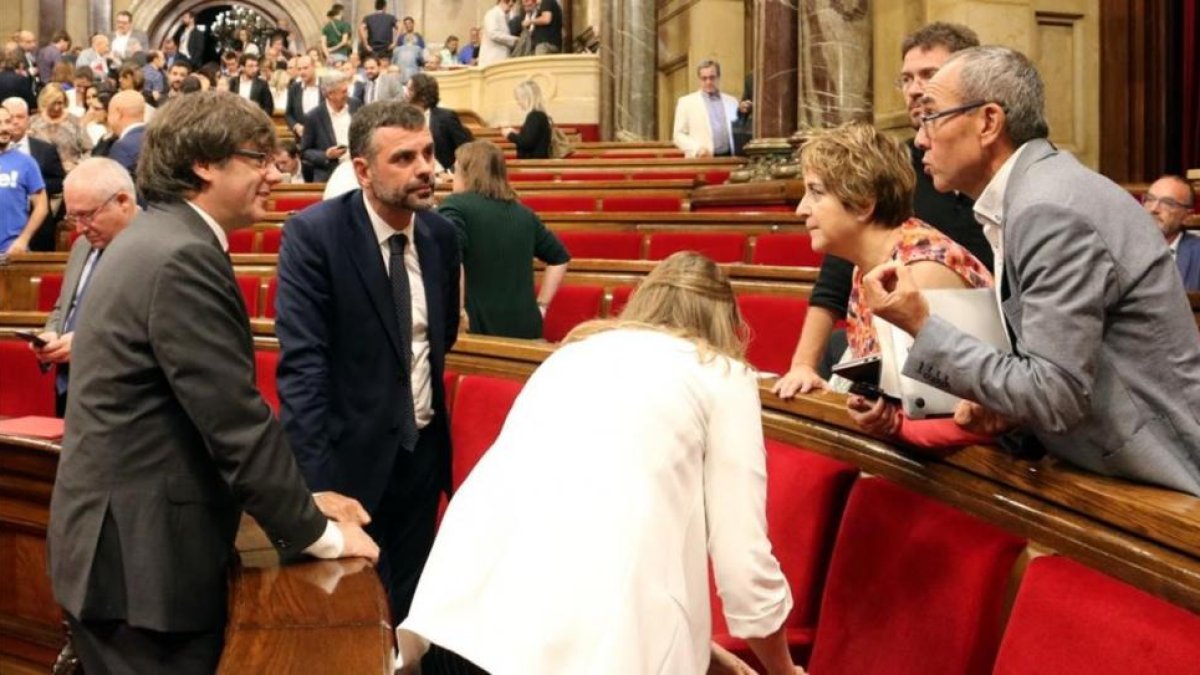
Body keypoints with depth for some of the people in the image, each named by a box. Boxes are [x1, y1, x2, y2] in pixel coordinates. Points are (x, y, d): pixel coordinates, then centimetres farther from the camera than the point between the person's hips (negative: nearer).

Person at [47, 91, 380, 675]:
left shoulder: (159, 237, 11)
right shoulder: (183, 258, -21)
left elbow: (221, 410, 13)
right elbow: (236, 422, -22)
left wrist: (300, 500, 10)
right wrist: (318, 533, -11)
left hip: (126, 539, 10)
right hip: (143, 554, -10)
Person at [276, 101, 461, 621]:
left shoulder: (441, 235, 2)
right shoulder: (313, 234, -15)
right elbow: (301, 363, -20)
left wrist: (434, 428, 9)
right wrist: (314, 480, -26)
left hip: (423, 452, 5)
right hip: (351, 459, -5)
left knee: (407, 611, 17)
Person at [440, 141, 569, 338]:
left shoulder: (456, 206, -4)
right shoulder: (522, 213, 14)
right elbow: (559, 258, 24)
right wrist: (540, 306, 21)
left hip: (478, 328, -6)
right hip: (525, 328, 6)